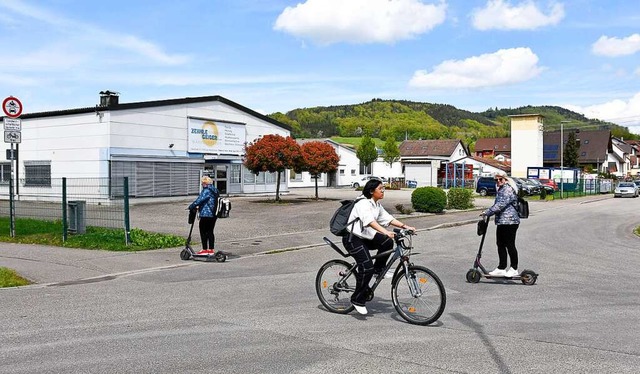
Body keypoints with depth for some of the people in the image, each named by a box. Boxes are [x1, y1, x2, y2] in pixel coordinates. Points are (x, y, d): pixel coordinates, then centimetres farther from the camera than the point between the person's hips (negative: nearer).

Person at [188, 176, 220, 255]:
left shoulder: (206, 191, -15)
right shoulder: (215, 191, 14)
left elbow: (199, 200, -18)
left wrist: (191, 206, -7)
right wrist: (199, 207, 24)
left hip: (206, 215, -9)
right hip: (214, 215, 9)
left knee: (203, 232, 0)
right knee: (210, 231, 13)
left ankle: (205, 250, 2)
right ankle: (211, 249, 15)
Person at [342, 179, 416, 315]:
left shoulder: (377, 205, 10)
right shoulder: (363, 203, -19)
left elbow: (388, 218, 6)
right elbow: (370, 221, -35)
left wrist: (405, 226, -6)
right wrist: (386, 232, -48)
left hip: (365, 237, 8)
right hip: (353, 239, -8)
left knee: (387, 242, -16)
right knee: (367, 267, -18)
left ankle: (379, 268, 4)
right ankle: (357, 300, -4)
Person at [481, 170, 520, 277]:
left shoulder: (508, 190, -14)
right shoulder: (500, 189, 19)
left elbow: (500, 205, -22)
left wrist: (487, 212, -19)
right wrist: (489, 212, 22)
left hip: (509, 221, -10)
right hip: (501, 222, 10)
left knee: (510, 245, -4)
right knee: (500, 245, 11)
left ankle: (514, 269, 5)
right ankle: (501, 268, 17)